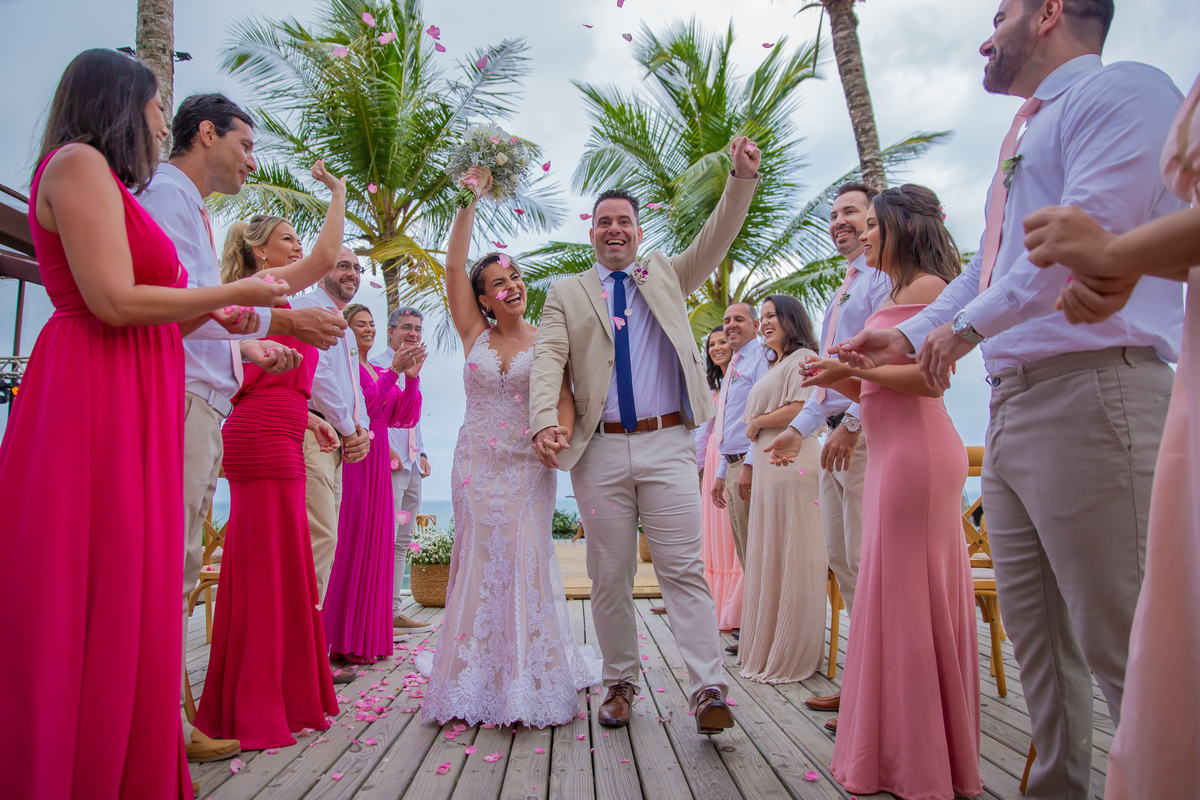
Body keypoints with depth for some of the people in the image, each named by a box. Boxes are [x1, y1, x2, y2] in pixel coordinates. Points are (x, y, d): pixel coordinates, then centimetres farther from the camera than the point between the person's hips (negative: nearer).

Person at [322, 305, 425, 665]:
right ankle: (342, 639, 1)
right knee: (350, 539, -8)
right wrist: (393, 372, -18)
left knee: (375, 542, 8)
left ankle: (368, 637, 16)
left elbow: (405, 418, 11)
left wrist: (411, 377, -1)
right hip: (350, 458, -8)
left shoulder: (379, 372, 20)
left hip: (378, 462, 8)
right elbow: (359, 408, -17)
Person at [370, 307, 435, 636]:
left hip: (412, 466, 9)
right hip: (389, 464, -9)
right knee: (386, 539, -11)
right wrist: (385, 448, -20)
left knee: (402, 541, 10)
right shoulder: (377, 366, -3)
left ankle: (393, 611, 17)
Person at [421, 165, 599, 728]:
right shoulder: (474, 335, 7)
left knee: (525, 563, -3)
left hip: (528, 466, -2)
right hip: (477, 464, 2)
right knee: (480, 564, 4)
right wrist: (470, 198, -1)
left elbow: (564, 400, -6)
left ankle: (530, 683, 8)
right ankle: (477, 683, 15)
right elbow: (454, 264, 1)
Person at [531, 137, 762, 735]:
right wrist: (545, 421, -18)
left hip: (667, 445, 0)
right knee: (609, 576, 8)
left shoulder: (666, 276, 18)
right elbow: (548, 360, -1)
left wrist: (743, 178, -7)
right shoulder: (566, 293, 12)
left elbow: (716, 239, 7)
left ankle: (707, 691, 0)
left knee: (683, 569, -4)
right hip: (601, 450, 1)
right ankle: (620, 684, 22)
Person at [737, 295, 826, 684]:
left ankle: (791, 657, 4)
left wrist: (757, 422, -5)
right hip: (767, 468, 10)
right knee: (766, 557, 10)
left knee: (791, 559, -5)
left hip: (792, 466, -10)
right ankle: (766, 648, 19)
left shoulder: (803, 357, -3)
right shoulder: (773, 365, 26)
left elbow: (799, 409, -17)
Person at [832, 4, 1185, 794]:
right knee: (1036, 628, 15)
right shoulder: (1027, 134, 26)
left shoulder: (1120, 90, -2)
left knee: (1121, 639, -6)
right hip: (1014, 401, 10)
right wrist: (908, 335, 18)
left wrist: (968, 324, -11)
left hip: (1091, 390, -10)